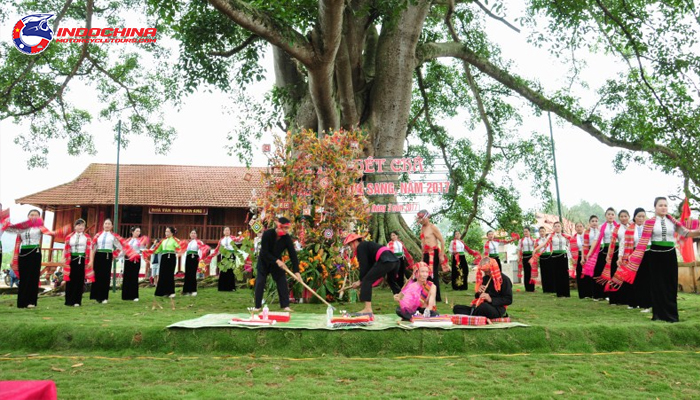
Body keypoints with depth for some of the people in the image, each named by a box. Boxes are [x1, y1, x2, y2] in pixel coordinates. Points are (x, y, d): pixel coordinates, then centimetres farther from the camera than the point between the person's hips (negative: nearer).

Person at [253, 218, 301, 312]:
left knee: (282, 282, -5)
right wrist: (277, 261, -31)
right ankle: (257, 306, 8)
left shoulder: (287, 238, -19)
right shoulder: (267, 234, -27)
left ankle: (285, 305, 1)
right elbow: (264, 252, -25)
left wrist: (296, 271, -28)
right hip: (264, 262, -2)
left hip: (278, 262, 2)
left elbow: (293, 254, -20)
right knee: (260, 283, -3)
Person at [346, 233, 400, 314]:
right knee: (392, 282, 31)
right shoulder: (367, 245, 29)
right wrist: (362, 280, 17)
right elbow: (370, 265, 23)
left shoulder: (360, 247, 3)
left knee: (367, 280, -8)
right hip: (394, 260, 10)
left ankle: (368, 308, -15)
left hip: (385, 261, -10)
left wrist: (360, 281, 5)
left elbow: (364, 266, -4)